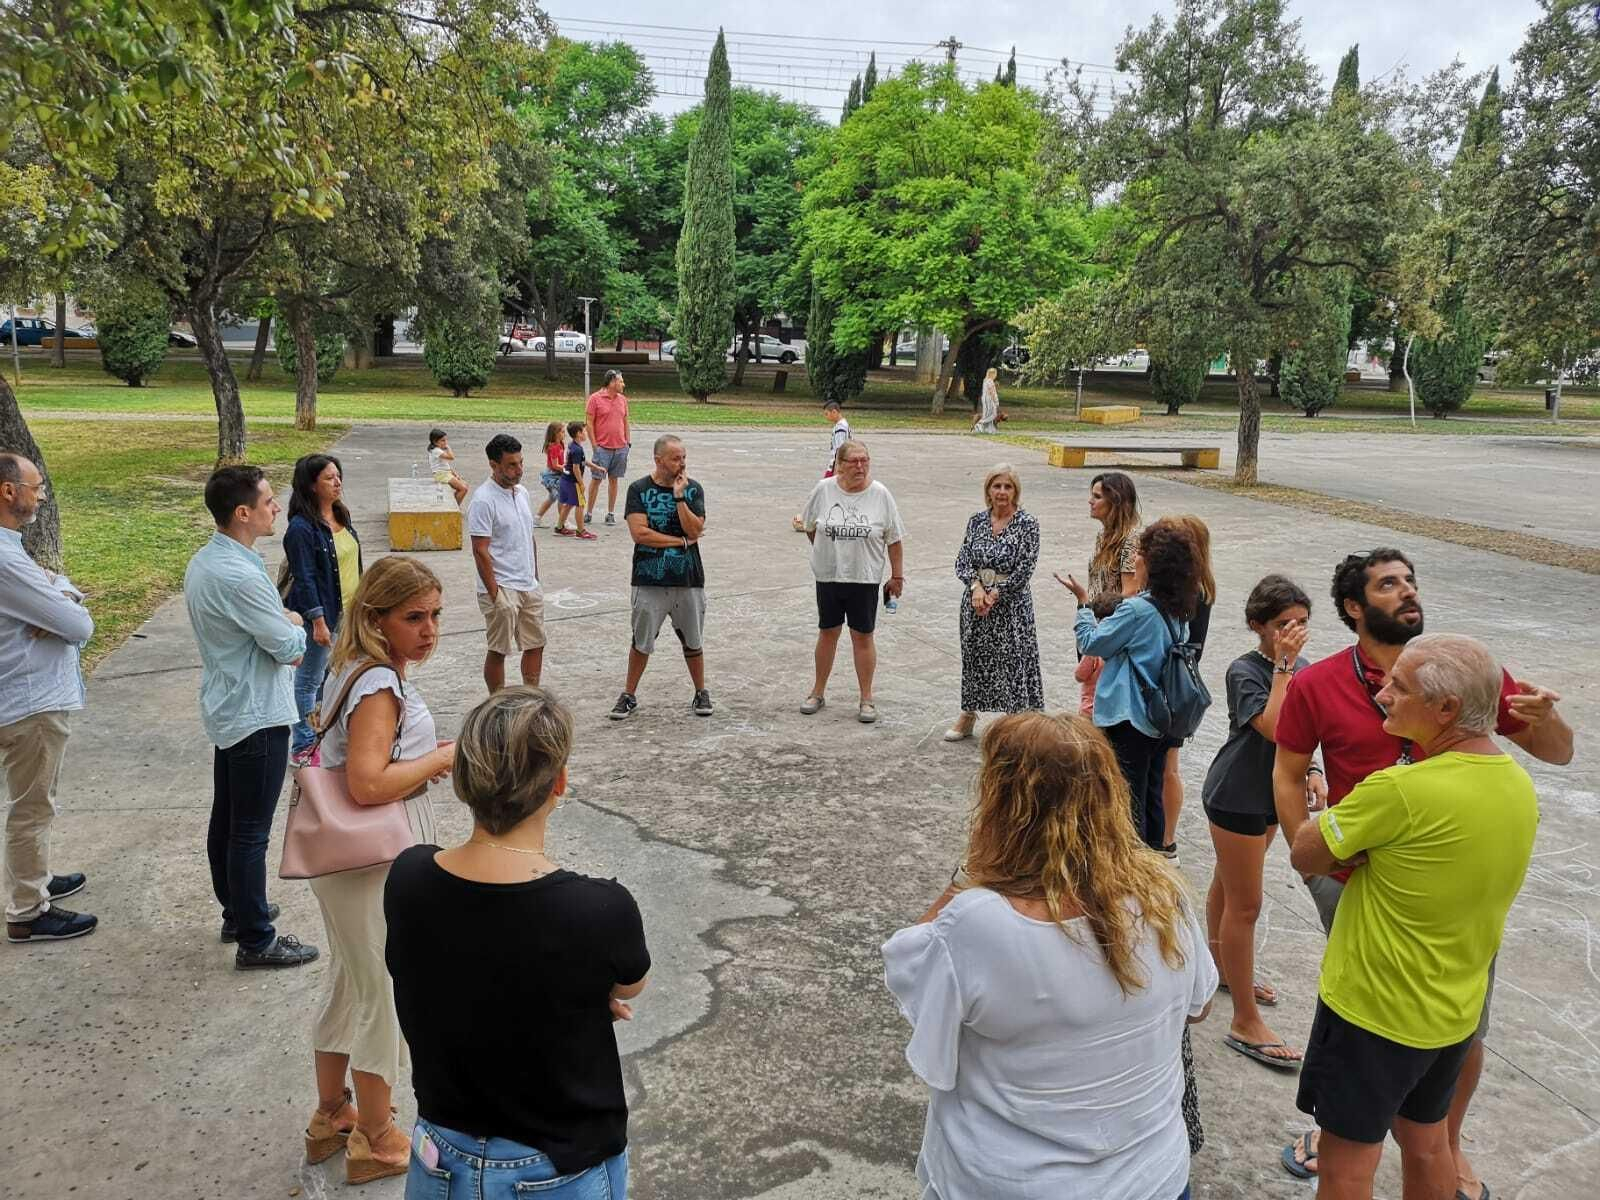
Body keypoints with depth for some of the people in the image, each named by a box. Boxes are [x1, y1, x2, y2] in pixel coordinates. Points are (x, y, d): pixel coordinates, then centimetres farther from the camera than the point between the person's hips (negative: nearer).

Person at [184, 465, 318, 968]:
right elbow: (291, 647, -19)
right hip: (257, 717, -10)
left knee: (226, 820, 20)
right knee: (251, 832, 0)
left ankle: (236, 911, 35)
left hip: (226, 711, 10)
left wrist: (281, 633, -1)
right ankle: (255, 941, 11)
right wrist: (295, 624, 2)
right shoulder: (239, 576, -26)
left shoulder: (204, 560, 5)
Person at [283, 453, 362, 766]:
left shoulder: (341, 515, 7)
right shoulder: (301, 528, -19)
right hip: (321, 613, -8)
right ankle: (302, 747, 15)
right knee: (309, 679, 4)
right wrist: (318, 622, -20)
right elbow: (305, 578, -19)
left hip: (347, 611, 8)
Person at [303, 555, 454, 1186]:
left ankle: (331, 1117, 42)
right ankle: (375, 1142, 25)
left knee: (349, 985, 23)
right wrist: (441, 758, -20)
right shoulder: (381, 685, -25)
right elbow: (368, 784, -33)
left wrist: (426, 755, 7)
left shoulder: (358, 672, 5)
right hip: (377, 870, -10)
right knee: (387, 997, 8)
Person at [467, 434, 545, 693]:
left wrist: (536, 579, 16)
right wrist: (495, 594, -20)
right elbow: (480, 551, -18)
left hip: (529, 587, 8)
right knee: (498, 651, 3)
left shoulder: (521, 492, 9)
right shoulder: (483, 500, -16)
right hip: (502, 588, -8)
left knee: (536, 644, 12)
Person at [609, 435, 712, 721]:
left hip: (688, 579, 2)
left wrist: (679, 496, -17)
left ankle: (701, 693, 28)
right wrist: (681, 541, -10)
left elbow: (695, 530, -9)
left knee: (693, 642, 13)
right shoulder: (639, 489, -3)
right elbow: (639, 533, -13)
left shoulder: (693, 489, 2)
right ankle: (629, 695, 21)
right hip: (649, 580, -2)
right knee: (641, 642, 7)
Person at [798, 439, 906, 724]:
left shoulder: (880, 494, -7)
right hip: (828, 575, 1)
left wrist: (897, 576, -1)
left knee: (863, 637, 5)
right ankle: (818, 692, 26)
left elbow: (895, 539, -2)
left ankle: (866, 698, 16)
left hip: (865, 578, -1)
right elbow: (810, 526, 11)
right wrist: (825, 552, 12)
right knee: (827, 633, 12)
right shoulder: (824, 489, -5)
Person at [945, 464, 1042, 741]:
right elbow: (962, 560, 1)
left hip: (1011, 603, -4)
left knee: (1013, 659, -1)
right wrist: (976, 587, -15)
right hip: (975, 600, 4)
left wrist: (994, 595, -14)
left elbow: (1024, 569, -13)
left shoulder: (1027, 523, -8)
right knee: (973, 656, 14)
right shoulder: (977, 520, 5)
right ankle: (967, 715, 31)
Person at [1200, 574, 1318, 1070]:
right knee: (1245, 904, -4)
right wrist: (1283, 666, -29)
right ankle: (1246, 1024, 3)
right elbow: (1272, 726, -34)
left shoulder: (1302, 669, 1)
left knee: (1228, 885, 23)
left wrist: (1312, 770, 0)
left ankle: (1223, 969, 42)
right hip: (1236, 796, -7)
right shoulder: (1245, 670, -19)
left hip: (1271, 793, 7)